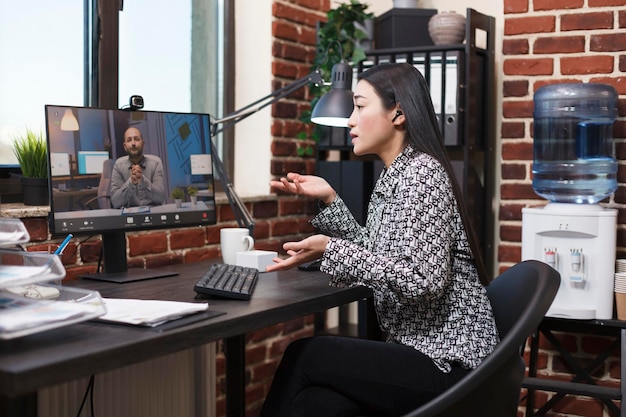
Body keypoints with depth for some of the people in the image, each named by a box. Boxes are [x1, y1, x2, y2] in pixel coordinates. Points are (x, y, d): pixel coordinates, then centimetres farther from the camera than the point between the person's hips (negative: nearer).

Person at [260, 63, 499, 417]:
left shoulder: (421, 173, -15)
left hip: (449, 362, -7)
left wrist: (330, 250, -25)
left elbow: (424, 282, -24)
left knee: (304, 355, -12)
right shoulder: (392, 177, 13)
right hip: (420, 348, 8)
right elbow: (373, 255, 15)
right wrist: (329, 199, 8)